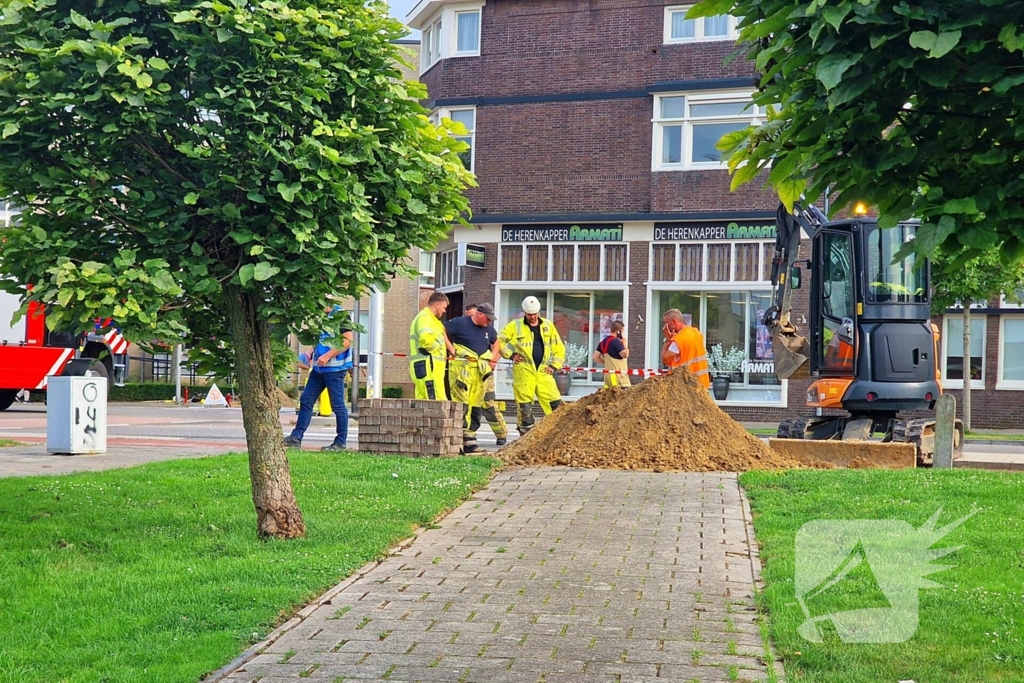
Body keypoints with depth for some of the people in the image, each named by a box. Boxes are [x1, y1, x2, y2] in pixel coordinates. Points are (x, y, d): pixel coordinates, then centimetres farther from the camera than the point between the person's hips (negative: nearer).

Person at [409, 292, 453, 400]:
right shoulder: (425, 317, -9)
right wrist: (437, 350, -11)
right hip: (428, 367, -11)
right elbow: (426, 338, -27)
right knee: (439, 403, -14)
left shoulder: (429, 318, 25)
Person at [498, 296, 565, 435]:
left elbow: (559, 348, 16)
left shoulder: (548, 326, 11)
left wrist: (554, 365, 6)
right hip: (523, 371, -2)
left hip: (543, 371, 3)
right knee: (524, 405, 0)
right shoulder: (515, 326, 2)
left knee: (555, 404, -4)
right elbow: (498, 341, 5)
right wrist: (511, 354, -3)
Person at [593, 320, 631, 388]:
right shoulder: (616, 341, -12)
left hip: (608, 374, 9)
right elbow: (625, 354, -21)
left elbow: (595, 358, 14)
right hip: (618, 374, -9)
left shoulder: (603, 342, 13)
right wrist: (624, 343, -6)